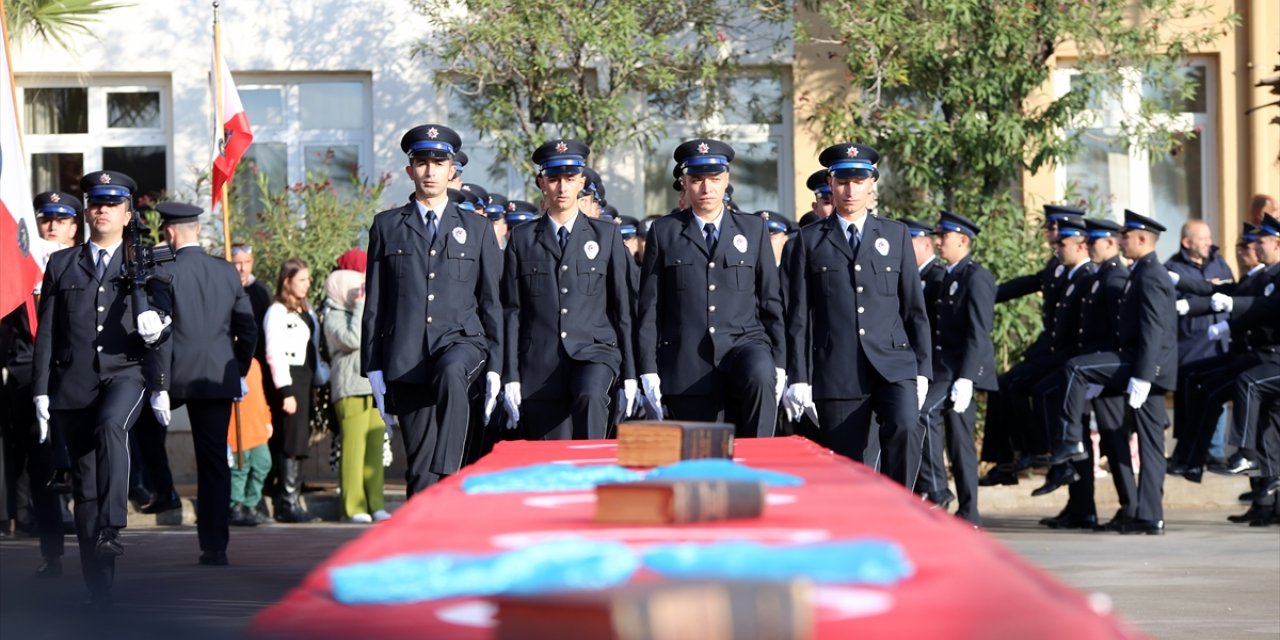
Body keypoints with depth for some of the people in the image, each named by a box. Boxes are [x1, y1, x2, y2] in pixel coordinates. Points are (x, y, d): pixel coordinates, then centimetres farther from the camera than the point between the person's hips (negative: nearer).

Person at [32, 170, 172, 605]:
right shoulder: (61, 265, 12)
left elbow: (159, 333, 9)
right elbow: (46, 333, 8)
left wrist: (161, 388, 3)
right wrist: (41, 391, 2)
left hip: (126, 373, -2)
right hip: (74, 381, 2)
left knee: (111, 426, -36)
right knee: (84, 482, 3)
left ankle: (112, 529, -37)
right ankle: (98, 588, 8)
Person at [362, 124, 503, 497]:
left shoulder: (477, 229, 12)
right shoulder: (387, 227, 12)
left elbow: (492, 303, 11)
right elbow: (374, 303, 10)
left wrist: (494, 368, 2)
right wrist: (373, 367, 3)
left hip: (462, 342, -1)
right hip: (407, 359, 1)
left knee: (450, 373, -37)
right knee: (418, 465, -1)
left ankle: (447, 480, -37)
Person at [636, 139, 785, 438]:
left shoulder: (753, 229, 14)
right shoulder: (664, 232, 10)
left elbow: (771, 301, 13)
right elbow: (649, 307, 8)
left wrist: (779, 363, 4)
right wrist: (648, 370, 0)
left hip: (744, 343, 0)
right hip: (689, 365, 0)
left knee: (760, 375, -34)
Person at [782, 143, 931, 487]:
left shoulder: (896, 235, 13)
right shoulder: (809, 240, 9)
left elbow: (915, 307, 12)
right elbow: (798, 315, 7)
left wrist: (923, 369, 6)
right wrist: (798, 377, 0)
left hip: (894, 366, 0)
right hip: (837, 374, 0)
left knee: (905, 427, -26)